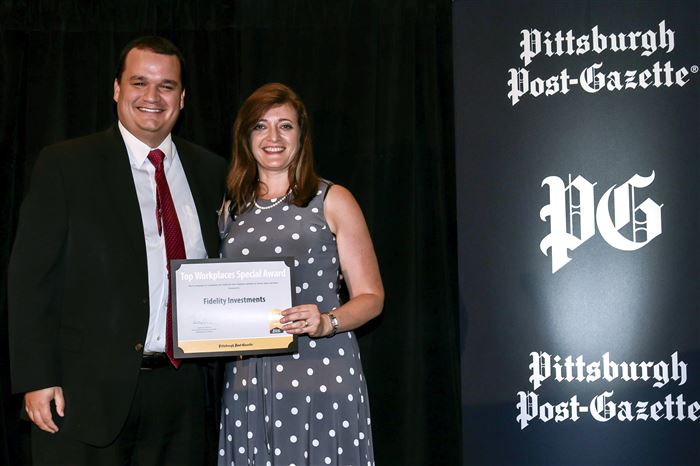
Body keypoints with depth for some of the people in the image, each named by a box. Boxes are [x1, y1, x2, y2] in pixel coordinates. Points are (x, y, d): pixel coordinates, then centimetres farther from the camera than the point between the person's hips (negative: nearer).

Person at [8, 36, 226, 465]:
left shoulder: (211, 172, 9)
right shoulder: (65, 165, -2)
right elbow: (31, 277, -5)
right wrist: (38, 379, -11)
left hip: (180, 393, 4)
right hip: (87, 392, -3)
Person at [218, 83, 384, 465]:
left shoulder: (332, 201, 3)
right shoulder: (230, 211, 14)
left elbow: (371, 297, 0)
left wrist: (326, 322, -19)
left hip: (321, 377, -3)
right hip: (248, 382, 3)